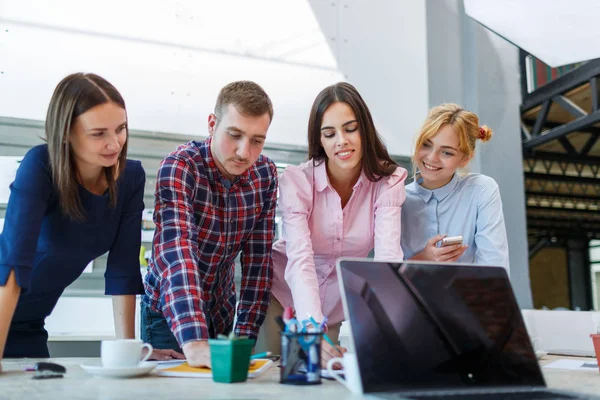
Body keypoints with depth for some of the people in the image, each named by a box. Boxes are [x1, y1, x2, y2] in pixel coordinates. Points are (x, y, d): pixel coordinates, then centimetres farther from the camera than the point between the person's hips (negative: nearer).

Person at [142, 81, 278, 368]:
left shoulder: (265, 174, -10)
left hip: (221, 310, 4)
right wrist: (194, 342, -50)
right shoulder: (179, 166, -25)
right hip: (170, 310, -4)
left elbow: (259, 257, -9)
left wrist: (246, 334, -16)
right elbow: (174, 248, -39)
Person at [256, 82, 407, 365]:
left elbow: (388, 257, -30)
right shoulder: (296, 180, -22)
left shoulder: (387, 180, -18)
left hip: (335, 306, 2)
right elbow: (300, 260, -33)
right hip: (284, 294, -1)